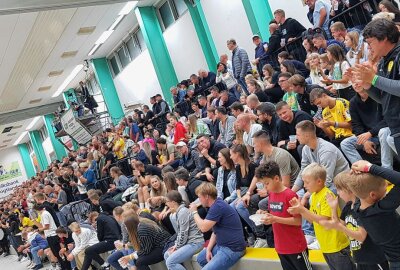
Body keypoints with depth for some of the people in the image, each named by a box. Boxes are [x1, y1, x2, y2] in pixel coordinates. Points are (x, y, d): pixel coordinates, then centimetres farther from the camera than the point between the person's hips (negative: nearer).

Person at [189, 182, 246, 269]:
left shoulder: (218, 206, -21)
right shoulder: (216, 205, 11)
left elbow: (203, 228, -20)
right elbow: (215, 231, 13)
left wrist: (194, 212, -6)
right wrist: (209, 249, 3)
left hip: (232, 249, -10)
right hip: (222, 245, 10)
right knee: (201, 258, 19)